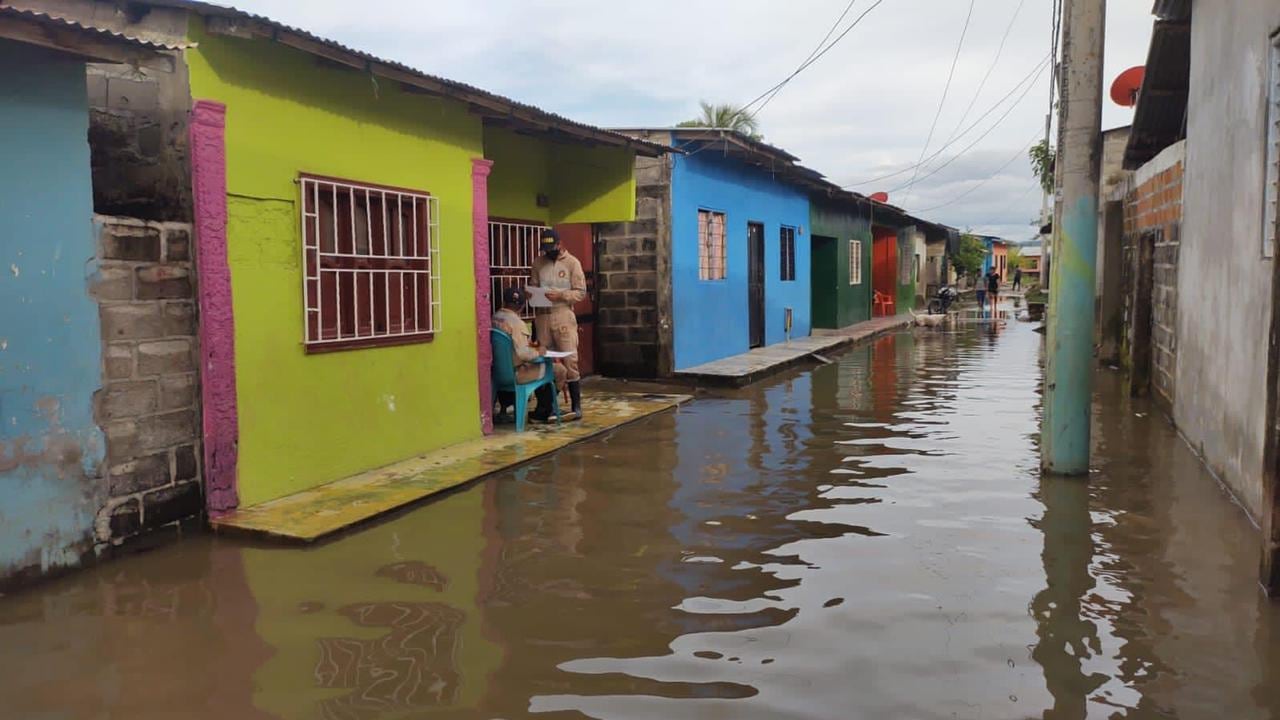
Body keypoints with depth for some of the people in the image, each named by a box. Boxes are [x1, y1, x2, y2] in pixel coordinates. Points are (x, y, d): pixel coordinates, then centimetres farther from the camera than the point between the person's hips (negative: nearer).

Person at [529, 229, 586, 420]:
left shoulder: (572, 263, -1)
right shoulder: (538, 263, 10)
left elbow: (581, 293, -4)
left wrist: (560, 294, -18)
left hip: (563, 316, -4)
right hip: (542, 317, 4)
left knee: (570, 361, -6)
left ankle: (576, 407, 0)